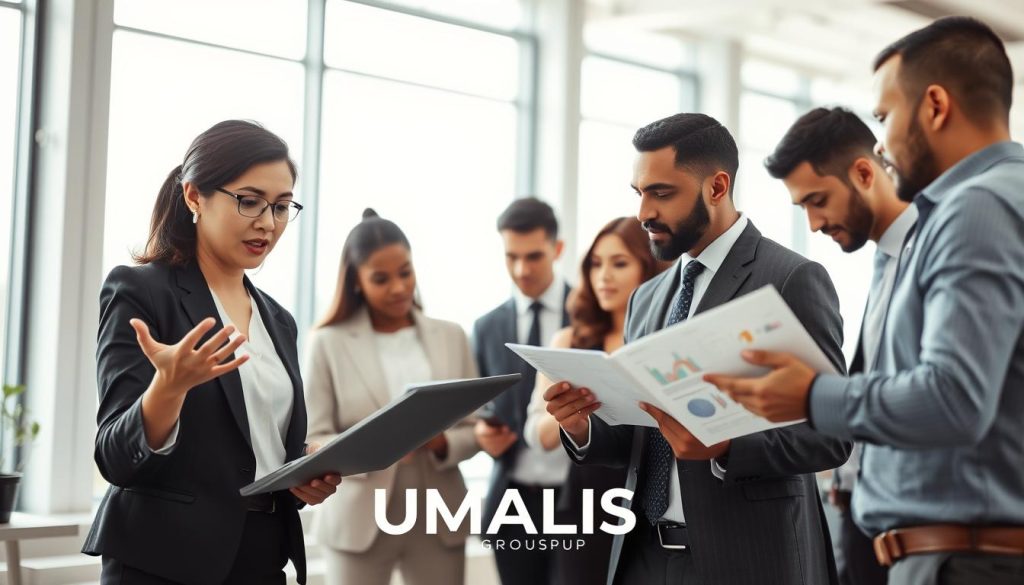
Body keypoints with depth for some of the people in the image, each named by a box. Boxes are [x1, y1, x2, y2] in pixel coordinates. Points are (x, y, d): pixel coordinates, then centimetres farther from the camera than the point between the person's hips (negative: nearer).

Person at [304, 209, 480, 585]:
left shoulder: (451, 337, 7)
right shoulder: (328, 343, -2)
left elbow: (474, 430, 8)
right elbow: (312, 441, -5)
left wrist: (441, 442, -15)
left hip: (438, 518, 3)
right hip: (360, 520, -2)